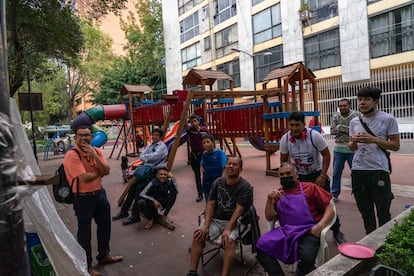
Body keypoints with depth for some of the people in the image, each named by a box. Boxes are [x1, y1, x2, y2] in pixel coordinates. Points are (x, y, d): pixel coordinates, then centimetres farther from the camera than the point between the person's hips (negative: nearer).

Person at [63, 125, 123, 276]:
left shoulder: (97, 151, 2)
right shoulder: (72, 155, -18)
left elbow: (106, 171, -11)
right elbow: (84, 178, -26)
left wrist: (94, 155, -21)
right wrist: (100, 172, -9)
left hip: (100, 193, 7)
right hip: (83, 198, -7)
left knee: (105, 226, 21)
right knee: (84, 233, 8)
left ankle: (104, 255, 44)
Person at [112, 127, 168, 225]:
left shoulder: (162, 146, -7)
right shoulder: (150, 145, 17)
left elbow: (155, 156, -22)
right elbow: (141, 156, 8)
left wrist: (145, 157, -5)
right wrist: (148, 158, -13)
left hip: (155, 171, -8)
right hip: (146, 169, 8)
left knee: (140, 188, -21)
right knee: (132, 186, -2)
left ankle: (135, 216, -13)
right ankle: (124, 211, 12)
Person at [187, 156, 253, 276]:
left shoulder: (245, 187, -10)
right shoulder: (217, 182, 4)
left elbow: (239, 210, -17)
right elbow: (211, 204, 3)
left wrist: (227, 229, -26)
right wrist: (206, 226, -9)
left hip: (234, 222, -4)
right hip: (215, 220, 4)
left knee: (229, 240, -32)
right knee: (198, 235, -17)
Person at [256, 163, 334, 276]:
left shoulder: (310, 188, 9)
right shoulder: (277, 193, 16)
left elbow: (329, 210, 7)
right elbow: (270, 218, 8)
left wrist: (320, 225, -12)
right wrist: (269, 199, -8)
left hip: (307, 232, -2)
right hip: (285, 231, 3)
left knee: (307, 257, -32)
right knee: (261, 246, -21)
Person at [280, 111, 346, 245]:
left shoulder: (314, 135, -21)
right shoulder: (285, 139, -13)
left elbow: (326, 155, -13)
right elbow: (283, 160, -1)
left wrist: (322, 176, -18)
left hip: (317, 174, -2)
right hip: (298, 176, 2)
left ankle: (337, 232, 24)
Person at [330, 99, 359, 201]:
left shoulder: (355, 115, -6)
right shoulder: (335, 116, 4)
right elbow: (332, 131, -6)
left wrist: (340, 127, -16)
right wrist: (348, 129, -13)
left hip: (352, 149, -3)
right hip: (338, 149, 3)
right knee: (336, 172, 10)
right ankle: (334, 194, 22)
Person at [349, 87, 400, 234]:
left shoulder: (388, 119, -2)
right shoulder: (354, 122, 10)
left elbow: (395, 145, -2)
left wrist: (374, 139, -16)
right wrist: (354, 141, -7)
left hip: (379, 170, -4)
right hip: (358, 170, 4)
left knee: (383, 212, 5)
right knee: (365, 211, 15)